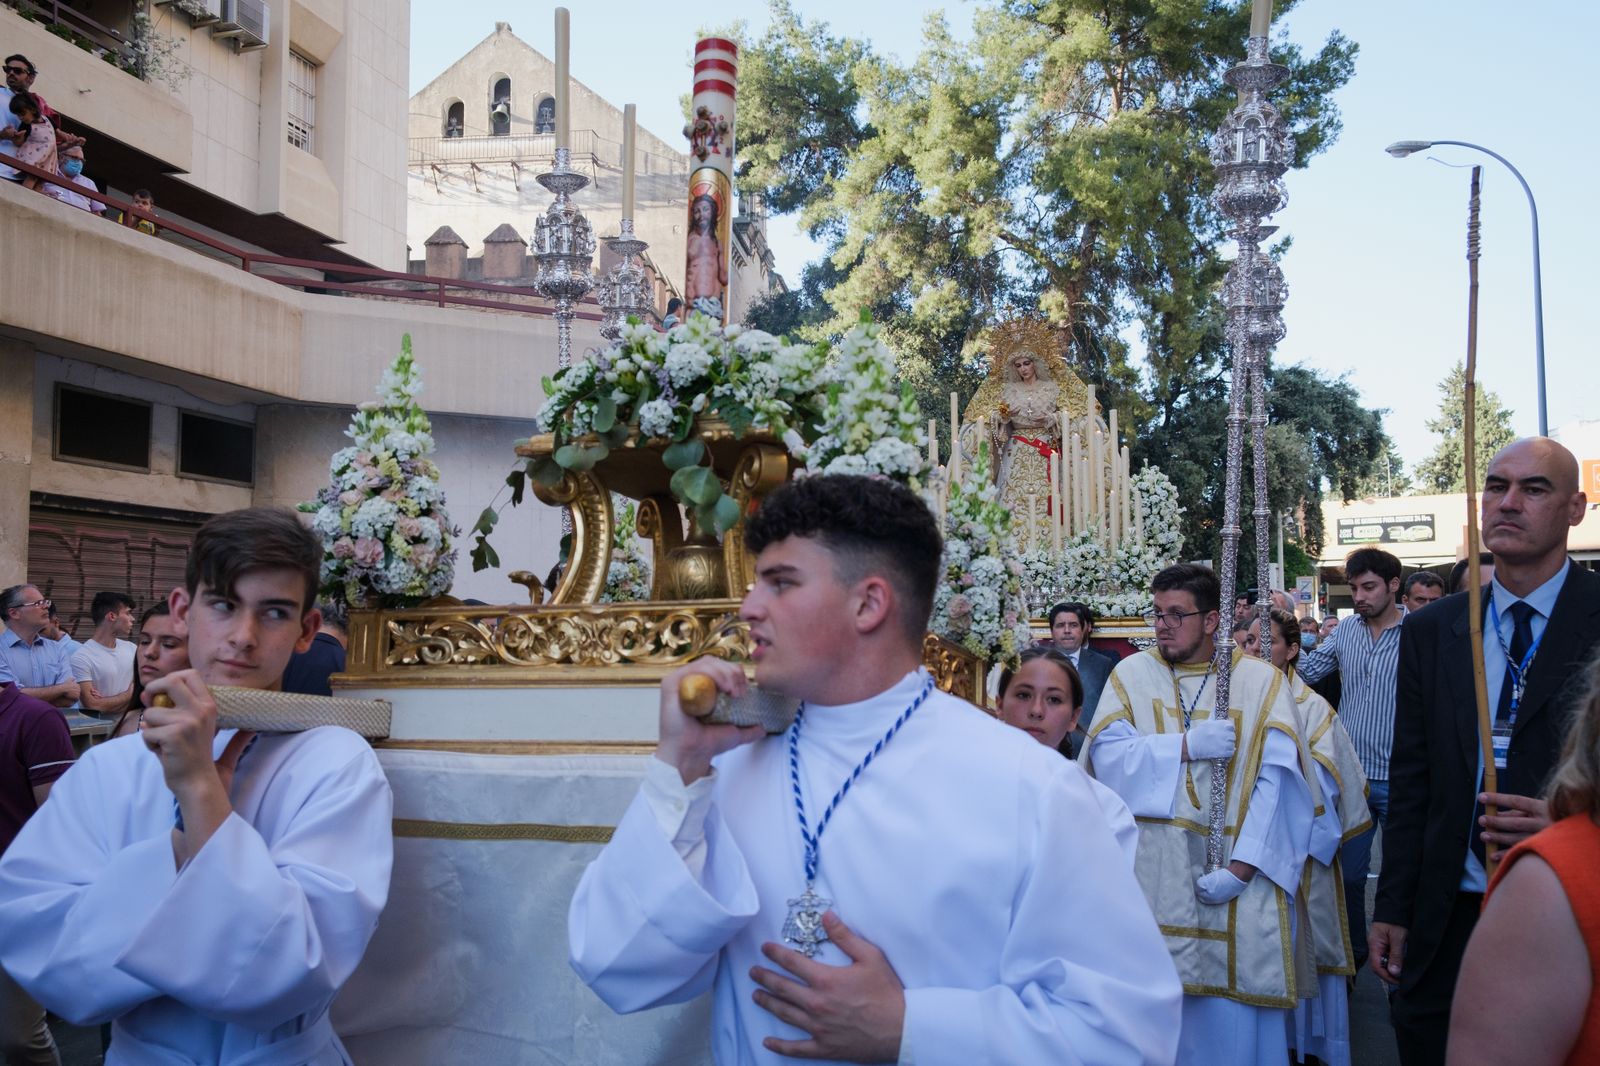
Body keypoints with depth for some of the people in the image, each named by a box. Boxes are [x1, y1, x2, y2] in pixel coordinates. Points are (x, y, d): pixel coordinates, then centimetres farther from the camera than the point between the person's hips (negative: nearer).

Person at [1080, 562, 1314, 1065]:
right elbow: (1106, 755, -6)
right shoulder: (1131, 674, 5)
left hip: (1233, 874, -1)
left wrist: (1242, 866, -14)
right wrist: (1187, 746, -14)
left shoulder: (1262, 681, 2)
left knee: (1231, 1010, 1)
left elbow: (1276, 781, -6)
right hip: (1152, 876, 1)